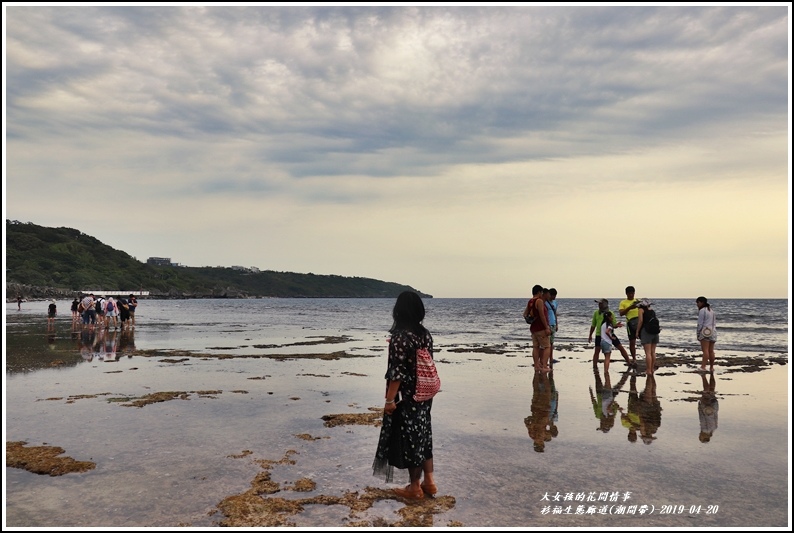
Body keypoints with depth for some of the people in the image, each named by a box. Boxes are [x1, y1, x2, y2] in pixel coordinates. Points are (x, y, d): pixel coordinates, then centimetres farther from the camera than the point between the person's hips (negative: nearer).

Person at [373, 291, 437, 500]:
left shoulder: (399, 338, -21)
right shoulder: (426, 334, 1)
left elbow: (397, 373, -21)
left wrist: (390, 399, -14)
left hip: (407, 398, -7)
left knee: (409, 439, 6)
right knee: (423, 435, 18)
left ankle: (415, 488, 19)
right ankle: (429, 481, 29)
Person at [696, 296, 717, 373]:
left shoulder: (702, 310, -8)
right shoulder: (711, 311, 19)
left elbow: (700, 323, -11)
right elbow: (714, 323, 19)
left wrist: (698, 334, -7)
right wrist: (713, 332, 21)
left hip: (705, 332, -8)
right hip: (713, 332, 8)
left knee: (705, 350, -16)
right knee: (711, 351, 11)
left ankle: (703, 366, -24)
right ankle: (711, 368, 15)